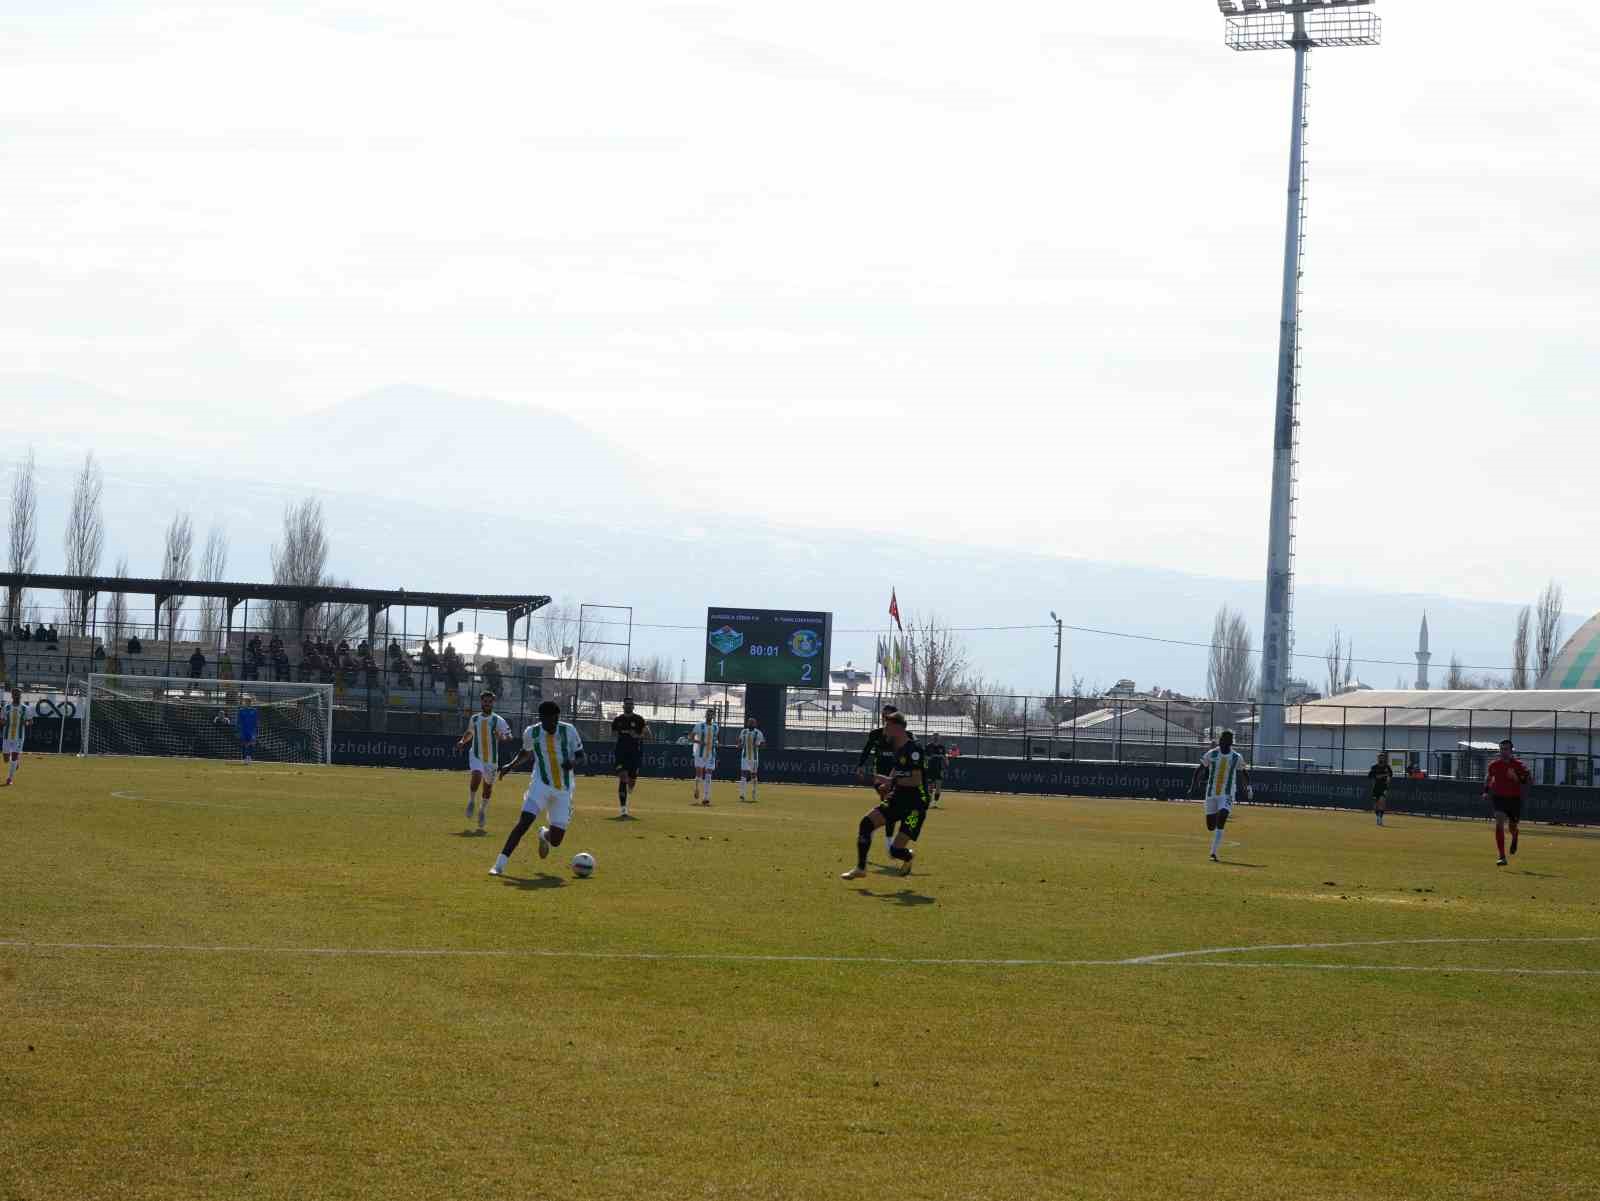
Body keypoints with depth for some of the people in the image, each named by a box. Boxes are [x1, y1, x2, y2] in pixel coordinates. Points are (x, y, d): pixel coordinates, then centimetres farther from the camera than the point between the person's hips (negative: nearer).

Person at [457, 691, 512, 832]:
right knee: (476, 776, -27)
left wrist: (503, 737, -34)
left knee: (488, 785, 12)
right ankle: (472, 801, -2)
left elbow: (509, 737, -12)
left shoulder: (498, 720, -7)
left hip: (491, 759, 0)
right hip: (476, 756, 0)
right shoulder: (474, 719, 5)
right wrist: (462, 741, 5)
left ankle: (483, 810, 37)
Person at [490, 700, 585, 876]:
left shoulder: (568, 730, -6)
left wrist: (573, 763, -21)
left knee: (556, 840, 0)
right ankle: (500, 864, -21)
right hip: (541, 784, -1)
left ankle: (544, 835, 41)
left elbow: (580, 756, 2)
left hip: (563, 790, 1)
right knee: (525, 821, -24)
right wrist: (512, 765, 1)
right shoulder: (531, 733, -3)